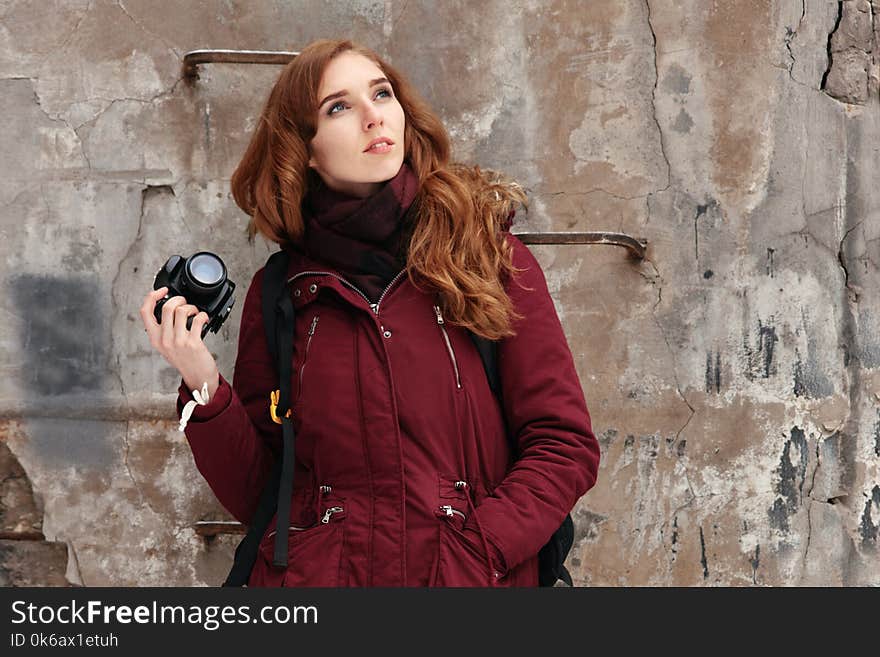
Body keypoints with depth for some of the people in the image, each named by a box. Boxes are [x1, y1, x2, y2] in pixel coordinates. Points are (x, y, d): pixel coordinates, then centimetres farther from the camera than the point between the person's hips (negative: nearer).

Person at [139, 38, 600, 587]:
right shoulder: (280, 290, 6)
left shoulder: (491, 254, 1)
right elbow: (254, 495, 6)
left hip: (473, 578, 0)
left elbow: (567, 446, 1)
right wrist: (205, 388, -9)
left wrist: (474, 553, -11)